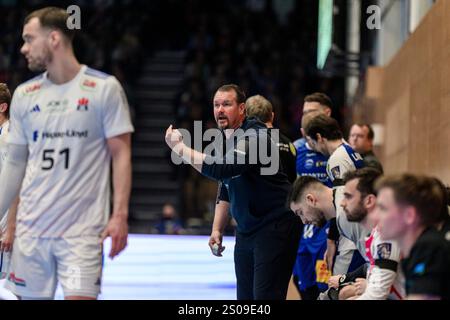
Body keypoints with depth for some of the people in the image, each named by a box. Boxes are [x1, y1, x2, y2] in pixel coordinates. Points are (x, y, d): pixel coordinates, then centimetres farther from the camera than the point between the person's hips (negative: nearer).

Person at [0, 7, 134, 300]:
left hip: (82, 231, -4)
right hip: (31, 228, 4)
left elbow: (121, 155, -3)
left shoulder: (104, 88, -3)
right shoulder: (24, 95, 10)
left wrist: (120, 215, -12)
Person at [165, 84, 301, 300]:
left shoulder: (255, 136, -17)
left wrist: (179, 147, -24)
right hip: (246, 231, 9)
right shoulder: (226, 139, 11)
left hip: (275, 226, -9)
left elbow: (220, 169, -32)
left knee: (265, 296, -15)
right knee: (245, 296, 8)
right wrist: (217, 229, 16)